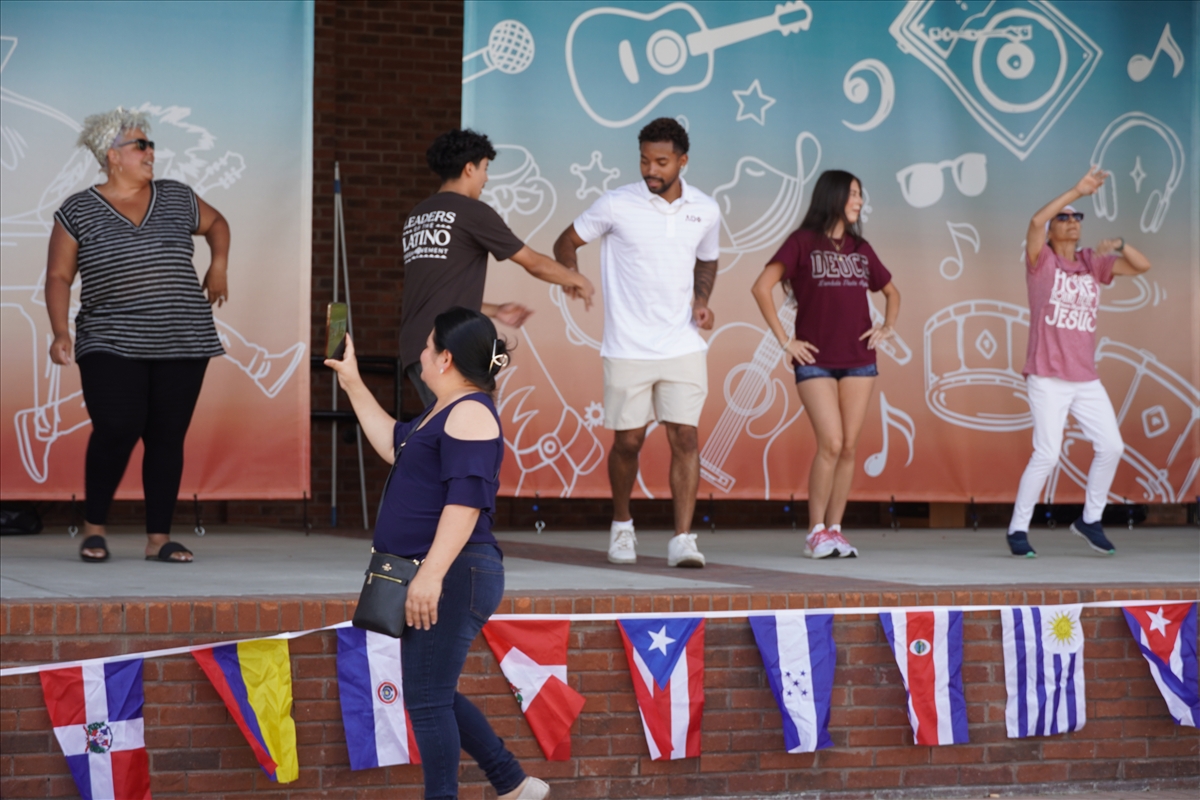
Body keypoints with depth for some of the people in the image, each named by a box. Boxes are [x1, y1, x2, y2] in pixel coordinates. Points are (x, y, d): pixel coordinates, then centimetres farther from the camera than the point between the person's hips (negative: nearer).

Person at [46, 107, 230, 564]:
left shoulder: (176, 198, 10)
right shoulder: (78, 212, 2)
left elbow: (216, 223, 28)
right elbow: (59, 277, 2)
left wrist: (218, 266, 14)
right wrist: (60, 333, -9)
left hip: (181, 344, 3)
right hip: (112, 346, -3)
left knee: (167, 438, 1)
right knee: (117, 432, -16)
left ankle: (158, 538, 8)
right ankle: (94, 528, 4)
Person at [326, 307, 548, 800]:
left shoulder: (469, 413, -15)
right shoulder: (446, 413, 18)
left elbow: (466, 499, -24)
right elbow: (393, 444, 33)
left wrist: (431, 573, -30)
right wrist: (353, 385, 33)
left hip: (452, 579, -11)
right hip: (435, 578, 11)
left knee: (426, 700, -8)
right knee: (433, 696, 16)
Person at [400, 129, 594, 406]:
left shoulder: (417, 217, 18)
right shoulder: (474, 212, -4)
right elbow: (534, 263, 5)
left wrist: (494, 310, 29)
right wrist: (577, 280, 21)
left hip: (415, 347, 8)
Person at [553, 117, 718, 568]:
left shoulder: (705, 211, 4)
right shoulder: (617, 205, -5)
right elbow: (566, 243, 5)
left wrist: (702, 299, 4)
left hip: (683, 346, 2)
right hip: (627, 347, -2)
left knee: (685, 438, -8)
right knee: (627, 442, 5)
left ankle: (682, 539, -8)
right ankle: (622, 525, 29)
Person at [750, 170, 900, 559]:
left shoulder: (861, 249, 15)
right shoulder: (803, 242, 0)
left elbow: (891, 291, 29)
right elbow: (761, 288, -8)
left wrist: (888, 326, 11)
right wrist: (784, 340, -10)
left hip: (858, 361, 5)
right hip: (816, 361, -5)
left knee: (848, 446, 2)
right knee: (830, 444, -13)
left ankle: (834, 530, 9)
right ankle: (816, 532, -3)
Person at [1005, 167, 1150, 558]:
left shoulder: (1092, 263, 12)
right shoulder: (1041, 261, -2)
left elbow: (1142, 266, 8)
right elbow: (1036, 221, -21)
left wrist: (1119, 244, -11)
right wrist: (1077, 190, -23)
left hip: (1086, 379, 6)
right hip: (1047, 378, -6)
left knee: (1111, 446, 3)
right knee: (1047, 454, -11)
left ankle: (1090, 519, 21)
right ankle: (1018, 529, 2)